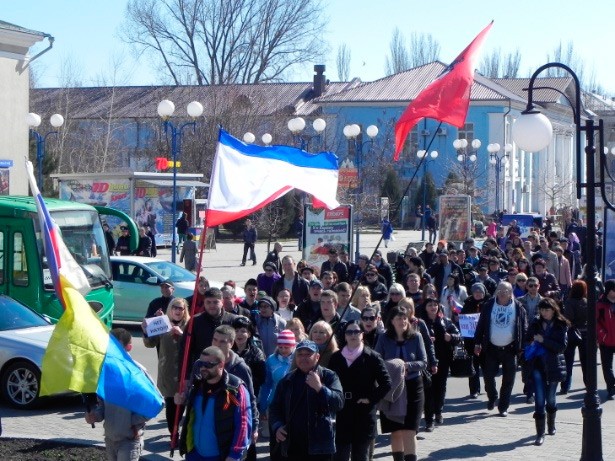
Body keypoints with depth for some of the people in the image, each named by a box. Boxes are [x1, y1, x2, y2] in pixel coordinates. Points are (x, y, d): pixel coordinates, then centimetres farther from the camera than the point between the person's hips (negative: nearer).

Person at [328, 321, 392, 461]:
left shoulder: (372, 358, -2)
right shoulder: (336, 358, 8)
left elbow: (386, 383, -5)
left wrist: (371, 399, -10)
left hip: (364, 415, -2)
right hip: (341, 415, 2)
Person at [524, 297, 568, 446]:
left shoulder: (561, 326, -2)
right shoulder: (535, 324, 5)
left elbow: (562, 347, -10)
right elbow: (527, 341, 13)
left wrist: (543, 340, -17)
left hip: (553, 366, -1)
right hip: (537, 365, 1)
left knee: (550, 399, 12)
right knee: (540, 399, -7)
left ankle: (551, 425, 38)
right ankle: (540, 433, -5)